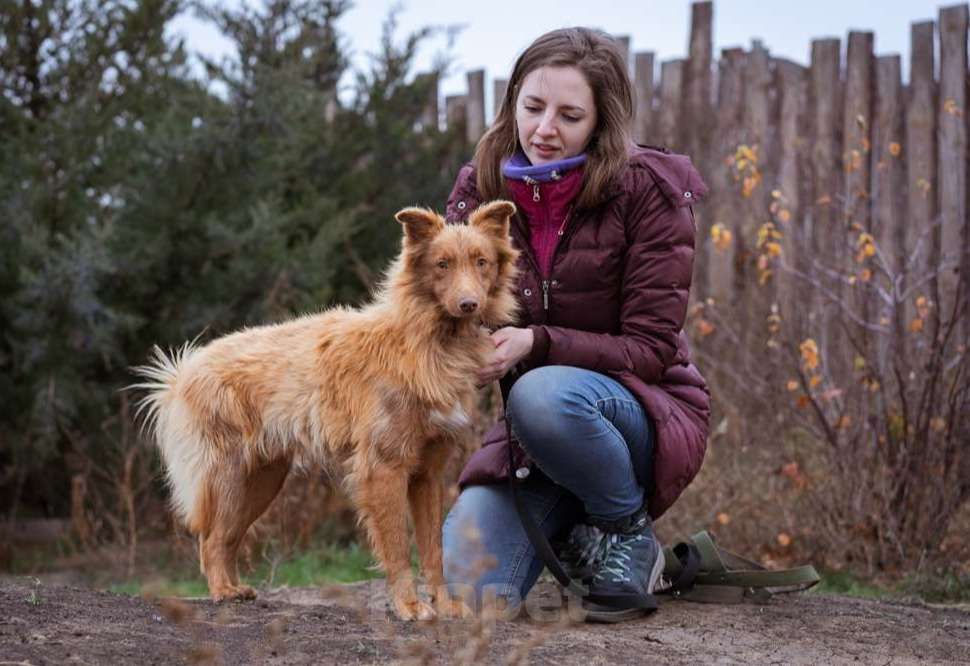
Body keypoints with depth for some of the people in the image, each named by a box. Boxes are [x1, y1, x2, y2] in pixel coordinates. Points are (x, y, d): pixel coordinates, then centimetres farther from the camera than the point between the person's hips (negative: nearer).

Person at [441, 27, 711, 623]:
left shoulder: (648, 190, -13)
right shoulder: (481, 188, 0)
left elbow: (651, 349, -15)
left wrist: (535, 344, -29)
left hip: (644, 411, -4)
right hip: (526, 438, 4)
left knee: (543, 393, -38)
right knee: (462, 590, -19)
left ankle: (629, 533, -10)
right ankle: (573, 533, 14)